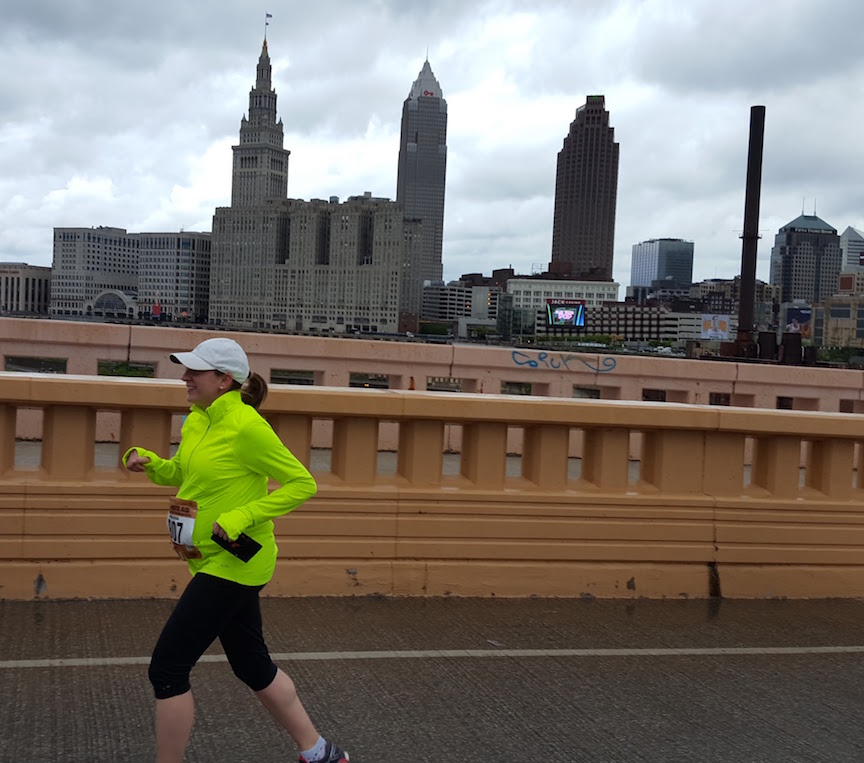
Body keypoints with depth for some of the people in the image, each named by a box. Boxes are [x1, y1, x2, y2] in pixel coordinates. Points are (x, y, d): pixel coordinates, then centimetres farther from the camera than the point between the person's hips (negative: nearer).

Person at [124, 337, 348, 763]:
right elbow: (180, 474, 22)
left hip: (232, 563, -9)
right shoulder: (197, 420, 7)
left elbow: (302, 484, -17)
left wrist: (239, 517, -23)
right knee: (252, 666, 17)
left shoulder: (245, 427, -19)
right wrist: (147, 462, 2)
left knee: (167, 668, -6)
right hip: (216, 562, 9)